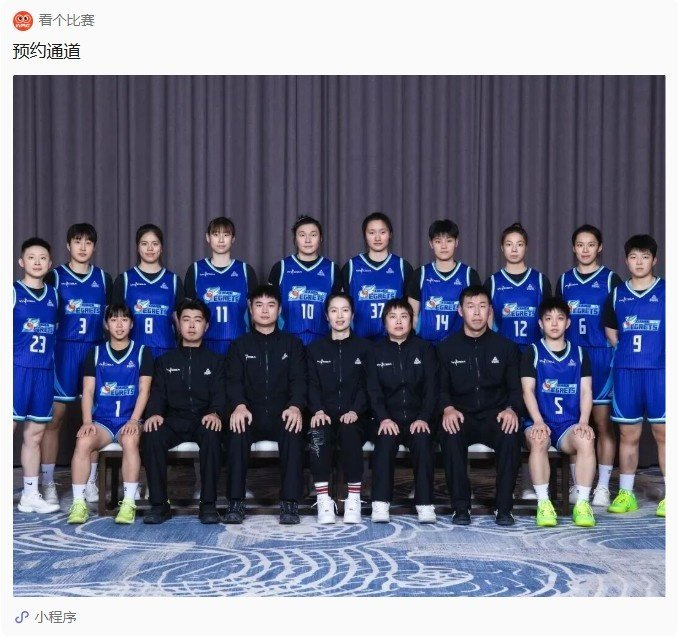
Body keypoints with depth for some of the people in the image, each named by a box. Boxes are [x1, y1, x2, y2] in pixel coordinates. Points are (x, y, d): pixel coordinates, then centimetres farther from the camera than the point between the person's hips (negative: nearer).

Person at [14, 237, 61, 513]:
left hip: (44, 371, 5)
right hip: (18, 368, -5)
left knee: (35, 434, 10)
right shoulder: (13, 292, -1)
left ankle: (30, 495, 16)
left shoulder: (53, 295, 13)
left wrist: (49, 359, 11)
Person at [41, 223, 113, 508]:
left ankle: (90, 482, 13)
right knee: (54, 416, -3)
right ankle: (48, 483, 5)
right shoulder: (55, 277, 4)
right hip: (62, 350, -2)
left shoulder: (103, 278, 11)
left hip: (96, 351, 2)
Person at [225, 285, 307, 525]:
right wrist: (239, 405, -21)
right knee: (237, 430, -34)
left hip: (282, 415, 0)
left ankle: (289, 503, -32)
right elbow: (233, 380, 2)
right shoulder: (240, 345, 15)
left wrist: (295, 406, -20)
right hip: (250, 415, 0)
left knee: (293, 430, -35)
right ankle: (236, 502, -29)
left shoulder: (292, 343, 15)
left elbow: (299, 379, 3)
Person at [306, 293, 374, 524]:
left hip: (354, 416, -1)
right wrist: (318, 410, -16)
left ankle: (354, 498, -29)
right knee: (318, 433, -34)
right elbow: (312, 385, 5)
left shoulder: (364, 348, 13)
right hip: (325, 415, 1)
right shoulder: (315, 349, 17)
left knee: (349, 431, -36)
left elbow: (367, 385, 2)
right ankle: (323, 499, -31)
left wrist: (355, 411, -16)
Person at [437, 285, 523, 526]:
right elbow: (440, 388, 6)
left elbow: (516, 388, 7)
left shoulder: (506, 347, 10)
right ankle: (461, 506, -23)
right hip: (461, 416, 0)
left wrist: (512, 409, -16)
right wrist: (448, 408, -17)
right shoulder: (446, 348, 9)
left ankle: (504, 508, -20)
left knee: (511, 434, -34)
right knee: (450, 434, -35)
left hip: (495, 417, 0)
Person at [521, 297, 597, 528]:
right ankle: (543, 504, -29)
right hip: (540, 422, -1)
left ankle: (582, 504, -26)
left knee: (586, 440, -33)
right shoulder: (533, 352, 8)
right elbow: (528, 390, -1)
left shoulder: (579, 353, 14)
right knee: (538, 441, -36)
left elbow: (586, 392, 8)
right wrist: (538, 421, -16)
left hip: (570, 423, 1)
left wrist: (583, 422, -9)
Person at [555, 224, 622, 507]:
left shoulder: (610, 279, 2)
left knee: (603, 422, -1)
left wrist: (617, 355, -4)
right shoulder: (565, 280, 12)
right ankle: (577, 484, 13)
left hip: (601, 356, -3)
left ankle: (603, 486, 5)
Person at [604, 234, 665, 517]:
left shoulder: (665, 291, 2)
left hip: (659, 370, -2)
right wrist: (627, 354, 10)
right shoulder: (617, 294, 10)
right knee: (628, 434, 7)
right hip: (625, 372, 3)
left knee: (663, 432, -1)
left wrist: (653, 352, 1)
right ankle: (626, 494, 14)